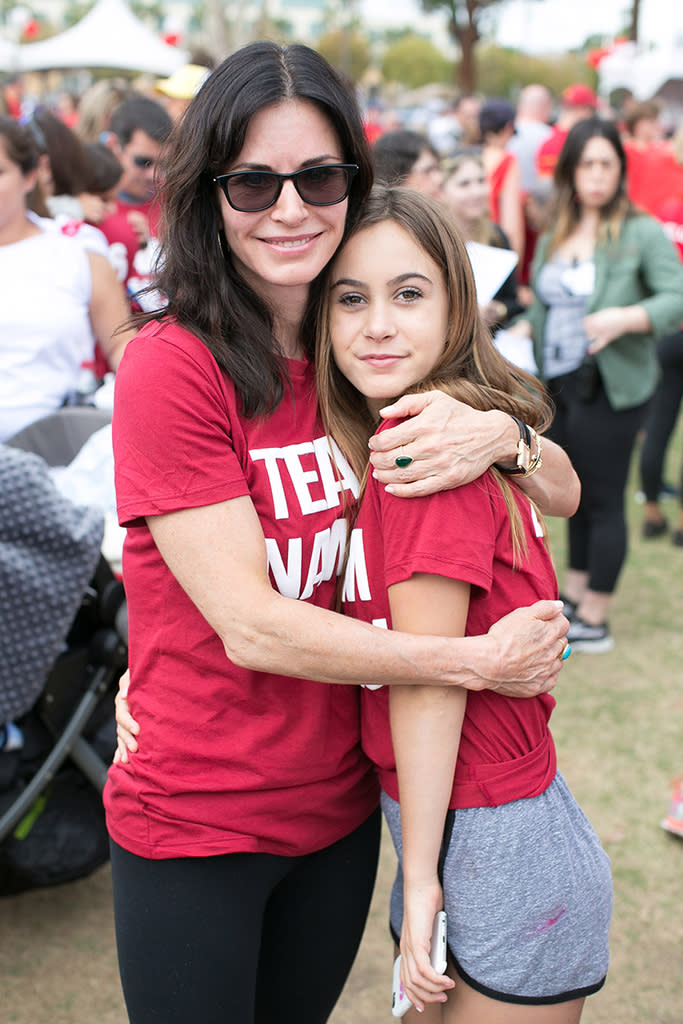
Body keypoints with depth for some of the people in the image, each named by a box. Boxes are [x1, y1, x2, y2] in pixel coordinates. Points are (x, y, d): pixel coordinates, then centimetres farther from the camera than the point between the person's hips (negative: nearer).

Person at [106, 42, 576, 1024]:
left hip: (340, 802, 6)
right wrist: (479, 660, -18)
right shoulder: (172, 368, -18)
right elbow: (251, 625, -21)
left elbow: (564, 492, 2)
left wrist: (502, 434, -21)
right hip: (196, 823, -5)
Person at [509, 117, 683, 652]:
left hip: (611, 387, -6)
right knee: (576, 496, 17)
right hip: (559, 384, 6)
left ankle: (594, 623, 12)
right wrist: (522, 328, 0)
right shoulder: (554, 235, 10)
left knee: (604, 500, 2)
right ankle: (574, 598, 32)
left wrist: (624, 318, -28)